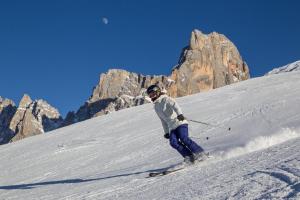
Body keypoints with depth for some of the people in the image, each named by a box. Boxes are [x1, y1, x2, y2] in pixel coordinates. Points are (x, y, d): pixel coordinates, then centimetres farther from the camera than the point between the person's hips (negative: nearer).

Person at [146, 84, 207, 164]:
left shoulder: (165, 99, -1)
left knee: (184, 139, -23)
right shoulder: (156, 107, 20)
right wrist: (166, 132, 24)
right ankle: (189, 157, -16)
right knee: (173, 142, -17)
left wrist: (179, 114, -38)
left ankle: (200, 153, -15)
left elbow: (175, 105, -19)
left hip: (180, 123, -6)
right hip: (172, 127, 6)